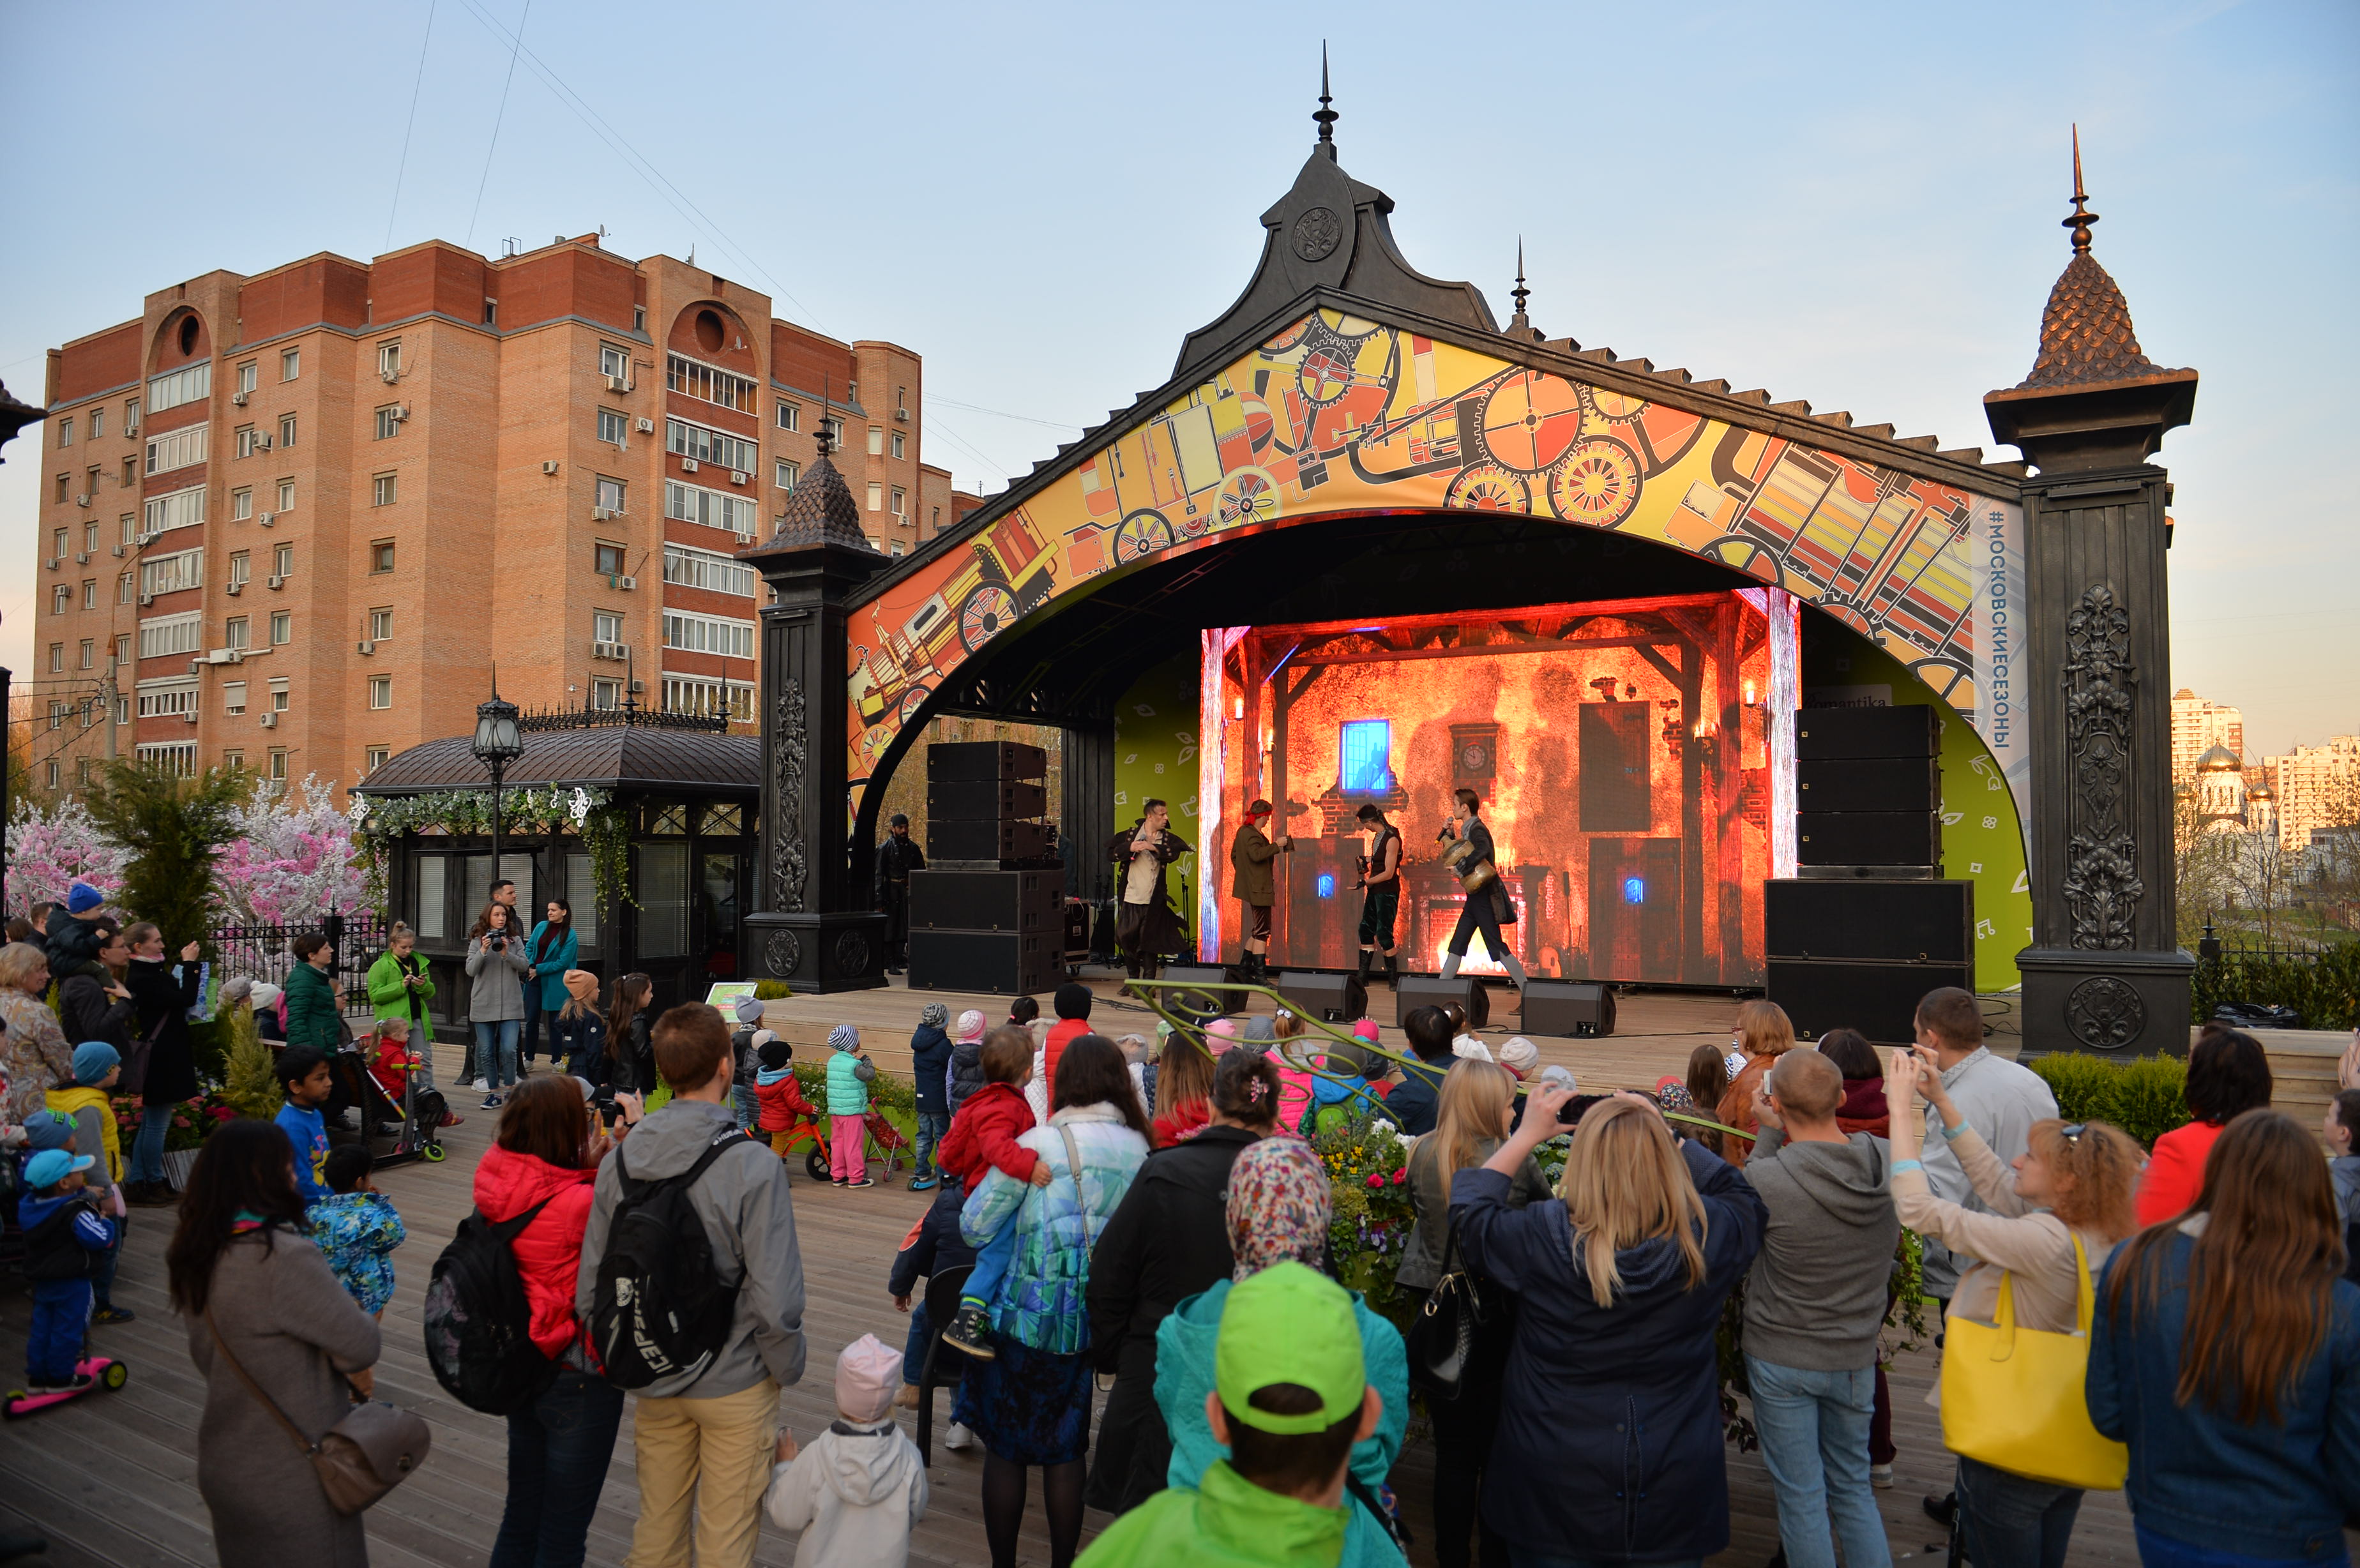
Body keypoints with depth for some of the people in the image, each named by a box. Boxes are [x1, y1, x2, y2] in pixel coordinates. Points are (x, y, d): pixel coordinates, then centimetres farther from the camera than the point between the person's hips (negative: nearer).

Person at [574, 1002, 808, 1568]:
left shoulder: (619, 1161, -7)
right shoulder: (753, 1165, -23)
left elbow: (589, 1290, -2)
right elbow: (775, 1301, -23)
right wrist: (787, 1369, -5)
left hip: (654, 1382, 5)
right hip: (736, 1384, -5)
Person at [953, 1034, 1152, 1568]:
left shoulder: (1040, 1144, -16)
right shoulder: (1140, 1148, -5)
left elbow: (975, 1227, -11)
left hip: (1025, 1320, -4)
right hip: (1089, 1324, 4)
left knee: (1004, 1448, 14)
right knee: (1064, 1450, 19)